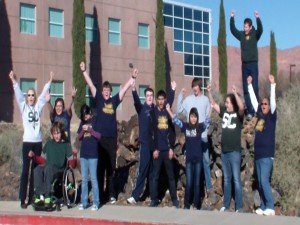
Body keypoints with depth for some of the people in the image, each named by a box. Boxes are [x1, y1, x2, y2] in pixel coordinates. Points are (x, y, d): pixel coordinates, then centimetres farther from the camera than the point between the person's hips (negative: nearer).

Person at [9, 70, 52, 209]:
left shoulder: (38, 106, 11)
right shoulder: (23, 106, 5)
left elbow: (44, 93, 9)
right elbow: (18, 94, -6)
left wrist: (49, 82, 2)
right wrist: (13, 81, -17)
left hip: (38, 142, 3)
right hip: (27, 141, -3)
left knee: (35, 170, 6)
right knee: (25, 170, -6)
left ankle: (32, 198, 12)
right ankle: (23, 200, -4)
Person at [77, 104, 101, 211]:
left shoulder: (95, 120, -2)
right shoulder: (82, 122, 11)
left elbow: (99, 135, -6)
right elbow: (78, 137, 11)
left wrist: (89, 129, -18)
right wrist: (83, 130, -8)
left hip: (93, 154, -5)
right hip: (83, 154, 5)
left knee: (93, 179, -3)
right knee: (84, 179, 8)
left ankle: (96, 202, 2)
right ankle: (84, 202, 13)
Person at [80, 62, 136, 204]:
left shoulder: (114, 100, 10)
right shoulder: (98, 99, 6)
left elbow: (125, 88, 9)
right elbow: (90, 85, -1)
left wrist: (133, 77, 3)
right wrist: (84, 71, -8)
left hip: (112, 138, 2)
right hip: (99, 137, -2)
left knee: (111, 167, 6)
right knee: (99, 166, 3)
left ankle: (111, 194, 11)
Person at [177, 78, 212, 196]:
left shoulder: (206, 99, 4)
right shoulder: (188, 99, 7)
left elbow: (208, 117, 3)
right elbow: (179, 111, 1)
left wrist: (205, 128, -11)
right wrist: (180, 95, -3)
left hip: (202, 135, -1)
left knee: (206, 161, 3)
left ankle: (209, 186, 10)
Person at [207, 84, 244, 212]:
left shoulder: (238, 114, -6)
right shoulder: (224, 112, 10)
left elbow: (241, 107, -27)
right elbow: (213, 104, 18)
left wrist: (235, 93, -30)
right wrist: (209, 92, 7)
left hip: (234, 151, -6)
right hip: (224, 151, 6)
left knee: (236, 179, -3)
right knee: (226, 179, 13)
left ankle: (239, 207, 1)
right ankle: (226, 205, 20)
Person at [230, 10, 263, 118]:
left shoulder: (255, 35, -2)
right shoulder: (241, 35, 8)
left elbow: (260, 30, -19)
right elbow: (233, 30, 5)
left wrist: (258, 18, -32)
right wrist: (232, 18, -5)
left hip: (253, 64, -4)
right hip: (244, 64, 4)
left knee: (255, 87, -5)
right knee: (246, 89, 3)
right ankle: (249, 111, 6)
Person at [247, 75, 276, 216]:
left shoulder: (272, 117, -1)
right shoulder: (259, 116, 12)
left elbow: (273, 101, -12)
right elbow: (253, 100, 17)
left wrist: (272, 84, -19)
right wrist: (250, 85, 18)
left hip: (267, 154, -6)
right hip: (258, 154, 7)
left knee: (264, 180, -14)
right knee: (260, 182, 8)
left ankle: (270, 207, -9)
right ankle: (263, 207, 13)